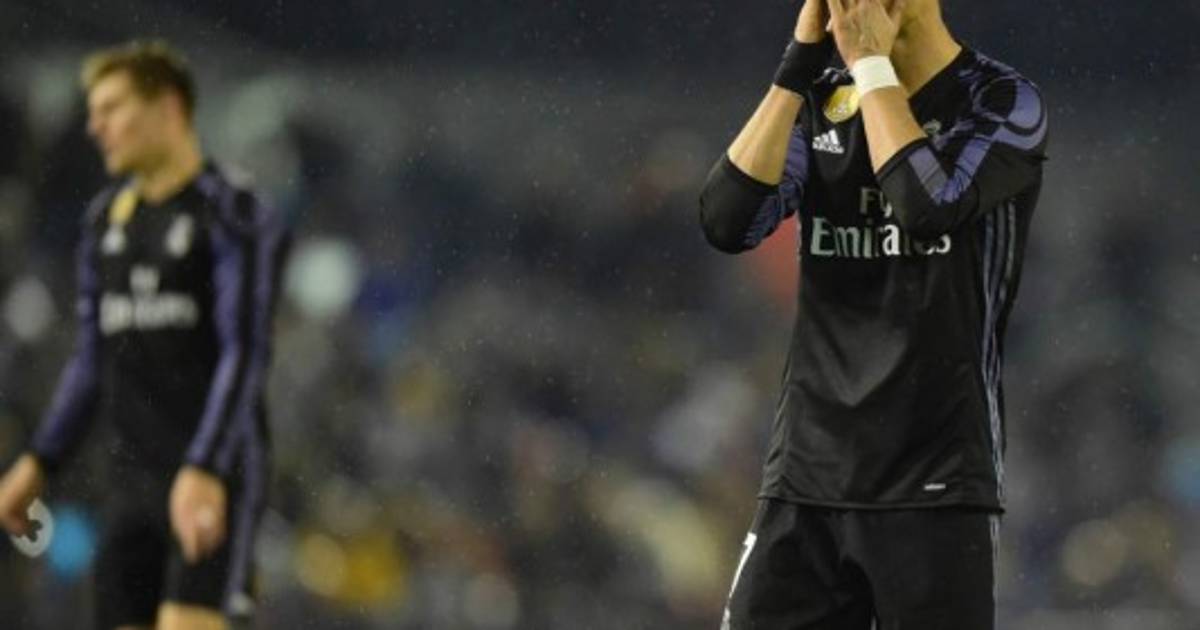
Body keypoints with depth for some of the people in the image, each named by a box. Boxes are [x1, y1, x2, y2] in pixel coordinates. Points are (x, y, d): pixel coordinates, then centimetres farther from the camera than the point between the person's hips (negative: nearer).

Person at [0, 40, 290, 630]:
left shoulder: (233, 215, -6)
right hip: (131, 480, 7)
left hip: (214, 477, -7)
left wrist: (205, 470, -25)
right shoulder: (105, 220, 15)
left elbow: (245, 354, -14)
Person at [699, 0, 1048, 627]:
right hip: (805, 481, 4)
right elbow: (727, 221, -3)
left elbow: (929, 205, -21)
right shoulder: (822, 104, 11)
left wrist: (871, 61, -11)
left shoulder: (1004, 103, -3)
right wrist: (800, 63, -5)